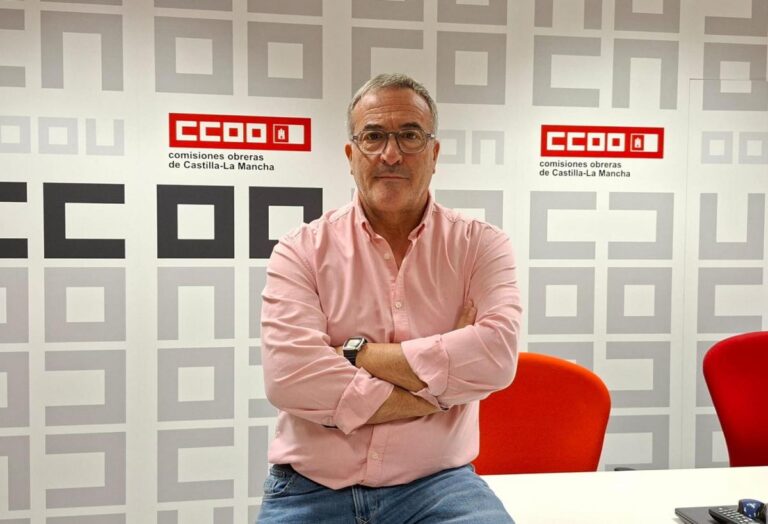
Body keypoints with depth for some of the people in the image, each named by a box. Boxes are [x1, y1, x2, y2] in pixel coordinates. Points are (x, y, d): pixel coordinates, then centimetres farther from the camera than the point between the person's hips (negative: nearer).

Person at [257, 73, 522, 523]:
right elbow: (289, 375, -16)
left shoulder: (480, 245, 0)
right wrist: (437, 392, -14)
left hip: (437, 483, 1)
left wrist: (357, 353, -14)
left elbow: (496, 357, -17)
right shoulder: (303, 249, -2)